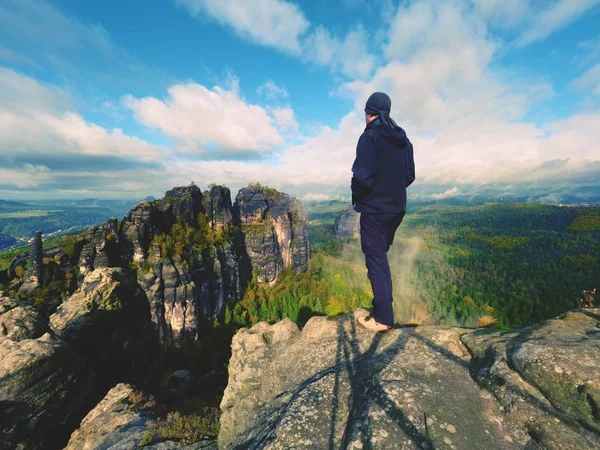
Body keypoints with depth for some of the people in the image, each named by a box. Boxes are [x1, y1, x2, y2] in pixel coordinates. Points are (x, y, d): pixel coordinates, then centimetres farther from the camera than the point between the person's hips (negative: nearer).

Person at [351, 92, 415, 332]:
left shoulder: (370, 136, -11)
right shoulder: (402, 139, 12)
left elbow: (362, 175, -21)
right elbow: (410, 175, 12)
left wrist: (356, 196, -3)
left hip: (374, 208, -7)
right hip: (396, 208, 8)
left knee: (375, 261, 1)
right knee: (380, 258, 18)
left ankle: (383, 319, 7)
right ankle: (383, 310, 27)